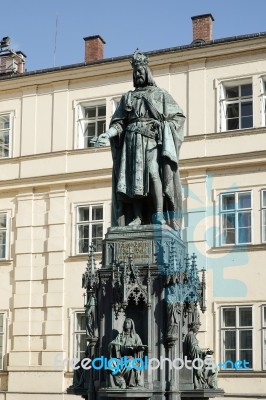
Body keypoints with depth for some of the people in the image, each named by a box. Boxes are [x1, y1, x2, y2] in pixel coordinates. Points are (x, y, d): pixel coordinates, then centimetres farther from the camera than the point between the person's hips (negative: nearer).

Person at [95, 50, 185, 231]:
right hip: (132, 141, 3)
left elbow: (179, 116, 7)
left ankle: (159, 217, -26)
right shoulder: (127, 97, 23)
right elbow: (119, 122, 12)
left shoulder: (160, 94, 15)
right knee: (133, 178, -9)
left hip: (153, 141, -3)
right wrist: (108, 134, -7)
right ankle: (136, 218, -13)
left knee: (153, 172, -22)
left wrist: (164, 126, -11)